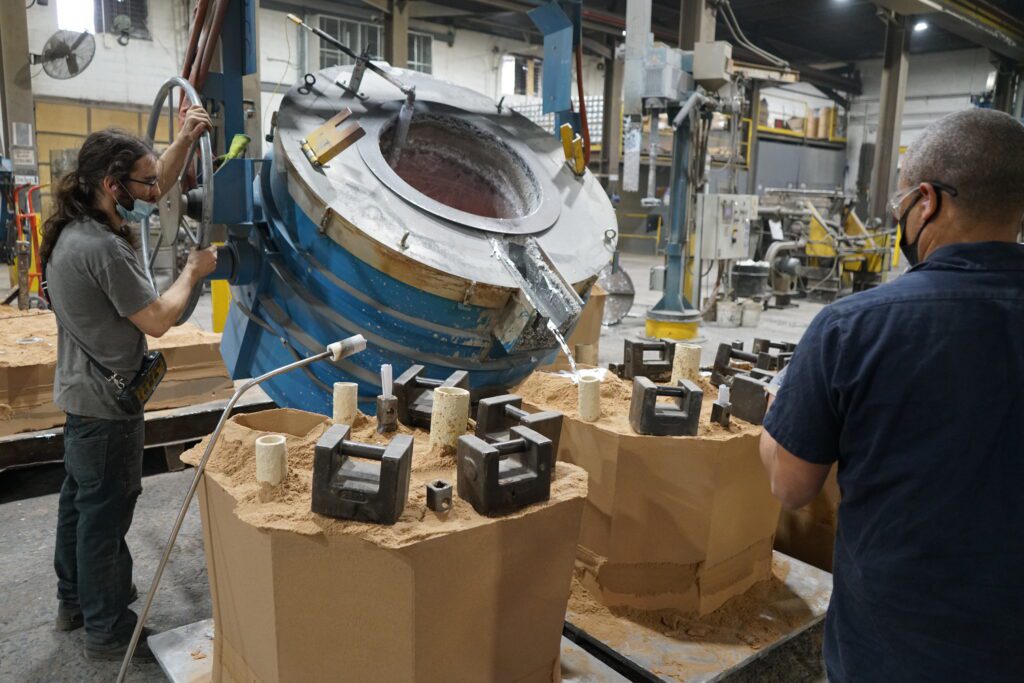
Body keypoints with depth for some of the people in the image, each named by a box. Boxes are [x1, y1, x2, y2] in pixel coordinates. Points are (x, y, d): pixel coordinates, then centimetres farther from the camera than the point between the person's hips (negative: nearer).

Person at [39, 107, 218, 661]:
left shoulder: (74, 226, 3)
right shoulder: (103, 248, -27)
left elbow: (157, 186, 14)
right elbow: (157, 320, -20)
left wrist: (184, 139, 3)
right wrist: (193, 272, -7)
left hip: (79, 394, 10)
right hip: (106, 405, -10)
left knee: (79, 500, 22)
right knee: (105, 512, 3)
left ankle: (74, 601, 40)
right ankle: (107, 630, 18)